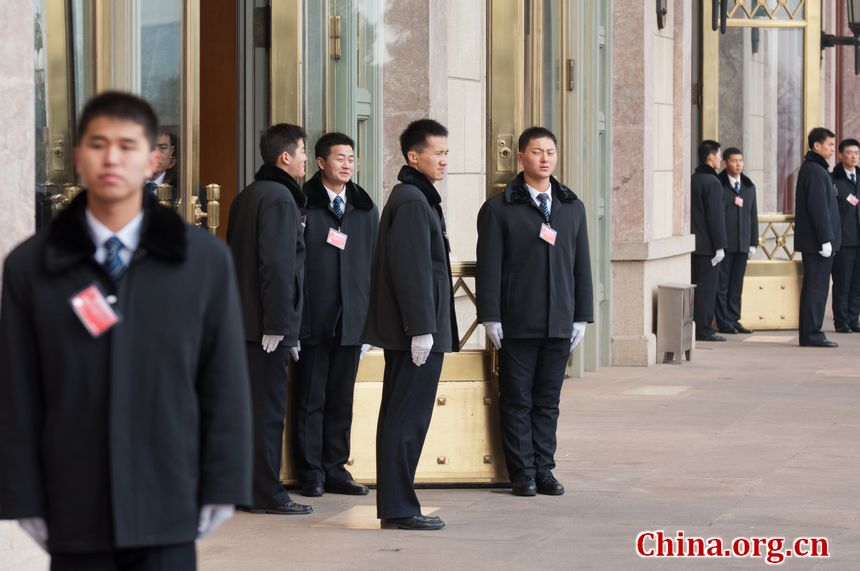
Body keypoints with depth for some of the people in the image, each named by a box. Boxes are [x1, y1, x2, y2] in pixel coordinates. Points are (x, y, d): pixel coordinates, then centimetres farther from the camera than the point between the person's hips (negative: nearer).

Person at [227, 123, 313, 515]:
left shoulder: (247, 196, 16)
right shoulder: (279, 198, -14)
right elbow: (277, 266, -20)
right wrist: (279, 328, -20)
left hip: (243, 320, 10)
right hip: (267, 326, -10)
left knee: (250, 406, 14)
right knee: (268, 409, -6)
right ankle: (267, 494, -3)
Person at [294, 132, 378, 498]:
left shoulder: (365, 208, 11)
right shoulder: (301, 204, -4)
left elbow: (373, 263, 12)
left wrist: (371, 320, 8)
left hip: (351, 320, 4)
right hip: (312, 318, -4)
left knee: (341, 399, 9)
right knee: (310, 397, 2)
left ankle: (335, 468, 17)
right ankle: (311, 471, 8)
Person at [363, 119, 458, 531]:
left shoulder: (413, 197, 18)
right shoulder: (412, 201, -14)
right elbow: (411, 267, -20)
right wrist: (421, 328, -22)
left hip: (406, 332, 11)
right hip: (418, 330, -11)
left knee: (399, 419, 12)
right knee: (408, 419, -7)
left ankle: (395, 506, 17)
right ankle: (399, 509, -5)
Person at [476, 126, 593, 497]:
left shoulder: (572, 207, 12)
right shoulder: (499, 209, -1)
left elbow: (581, 266, 13)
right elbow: (488, 268, -4)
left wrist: (581, 316, 8)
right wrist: (490, 318, -9)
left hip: (559, 324, 4)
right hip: (516, 324, -3)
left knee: (548, 401, 8)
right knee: (517, 401, 2)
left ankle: (544, 469, 14)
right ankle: (522, 473, 7)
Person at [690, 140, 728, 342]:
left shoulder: (691, 180, 11)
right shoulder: (712, 182, -15)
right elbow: (715, 217, -17)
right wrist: (719, 246, -15)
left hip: (692, 242, 8)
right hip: (706, 245, -8)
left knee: (695, 286, 13)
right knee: (707, 287, -4)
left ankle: (693, 328, 16)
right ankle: (703, 330, -3)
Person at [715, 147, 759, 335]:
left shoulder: (749, 187, 15)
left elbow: (753, 215, 16)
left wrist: (753, 242, 13)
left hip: (742, 243, 6)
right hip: (724, 243, -6)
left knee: (737, 284, 9)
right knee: (722, 284, -1)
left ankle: (734, 320, 14)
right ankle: (723, 322, 3)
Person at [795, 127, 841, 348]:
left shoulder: (810, 168, 17)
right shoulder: (815, 171, -15)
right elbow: (819, 208, -20)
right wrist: (825, 240, -20)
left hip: (810, 240, 10)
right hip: (817, 240, -10)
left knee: (813, 288, 12)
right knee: (817, 287, -7)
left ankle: (808, 334, 15)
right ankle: (812, 334, -6)